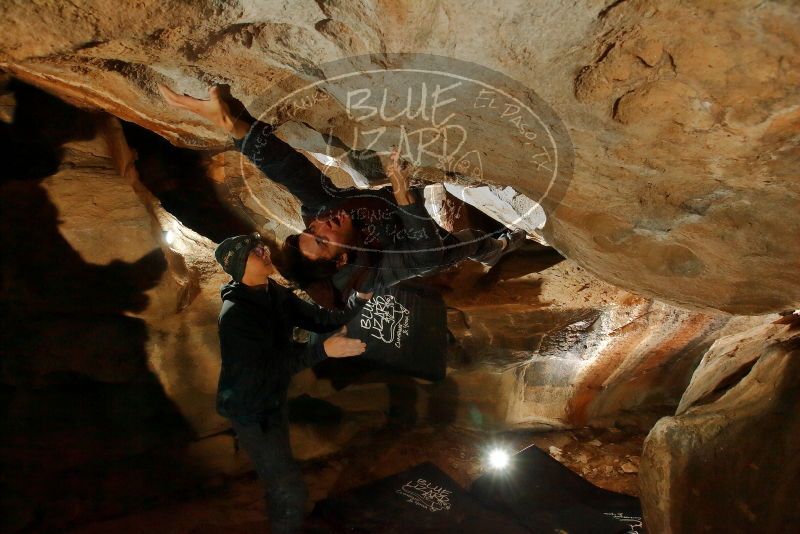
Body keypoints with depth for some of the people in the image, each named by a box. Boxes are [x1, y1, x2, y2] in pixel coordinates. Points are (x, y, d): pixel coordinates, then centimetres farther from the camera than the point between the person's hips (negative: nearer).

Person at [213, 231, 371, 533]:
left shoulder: (276, 295, -4)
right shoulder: (235, 313, -28)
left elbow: (321, 320, -2)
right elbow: (266, 365, -34)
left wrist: (359, 300, -16)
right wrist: (323, 350, -40)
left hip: (273, 401, 8)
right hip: (251, 410, -8)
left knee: (279, 477, 28)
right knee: (290, 489, -4)